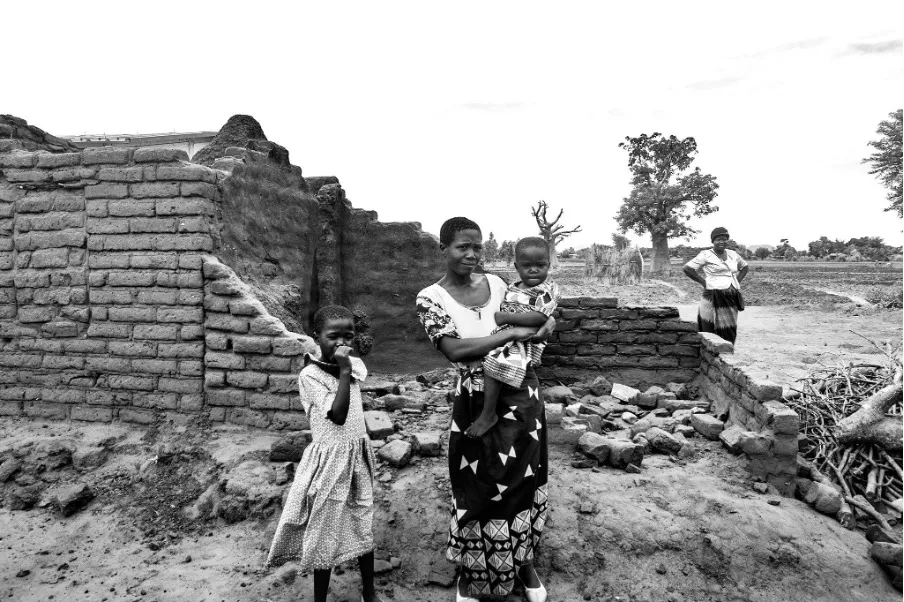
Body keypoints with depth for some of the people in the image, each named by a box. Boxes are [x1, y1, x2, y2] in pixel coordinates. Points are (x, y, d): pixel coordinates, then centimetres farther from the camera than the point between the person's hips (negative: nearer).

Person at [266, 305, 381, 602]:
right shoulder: (310, 375, -16)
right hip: (329, 461, -5)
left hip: (357, 457, 6)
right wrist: (344, 371, -25)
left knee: (365, 526, 17)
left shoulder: (355, 365, 0)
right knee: (325, 534, 9)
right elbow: (338, 415, -26)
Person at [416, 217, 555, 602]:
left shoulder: (496, 283, 4)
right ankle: (470, 570, 36)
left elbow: (526, 324, 15)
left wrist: (544, 325, -7)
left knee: (524, 480, 15)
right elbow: (455, 350, -20)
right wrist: (511, 333, -21)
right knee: (477, 488, 10)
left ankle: (524, 560, 40)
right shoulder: (431, 298, -8)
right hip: (476, 403, -3)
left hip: (522, 395, 4)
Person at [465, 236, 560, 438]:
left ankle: (488, 414, -15)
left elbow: (540, 317, -22)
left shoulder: (548, 289, -9)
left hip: (526, 341, -9)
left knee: (493, 363, -26)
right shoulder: (512, 288, 13)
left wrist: (506, 317, -20)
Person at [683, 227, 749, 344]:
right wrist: (703, 282, -8)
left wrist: (738, 281, 14)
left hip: (732, 299, 6)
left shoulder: (732, 254, 14)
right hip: (714, 298, -6)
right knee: (712, 334, -6)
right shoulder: (706, 255, -4)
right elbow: (687, 268, -10)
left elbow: (745, 267, 31)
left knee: (730, 333, 4)